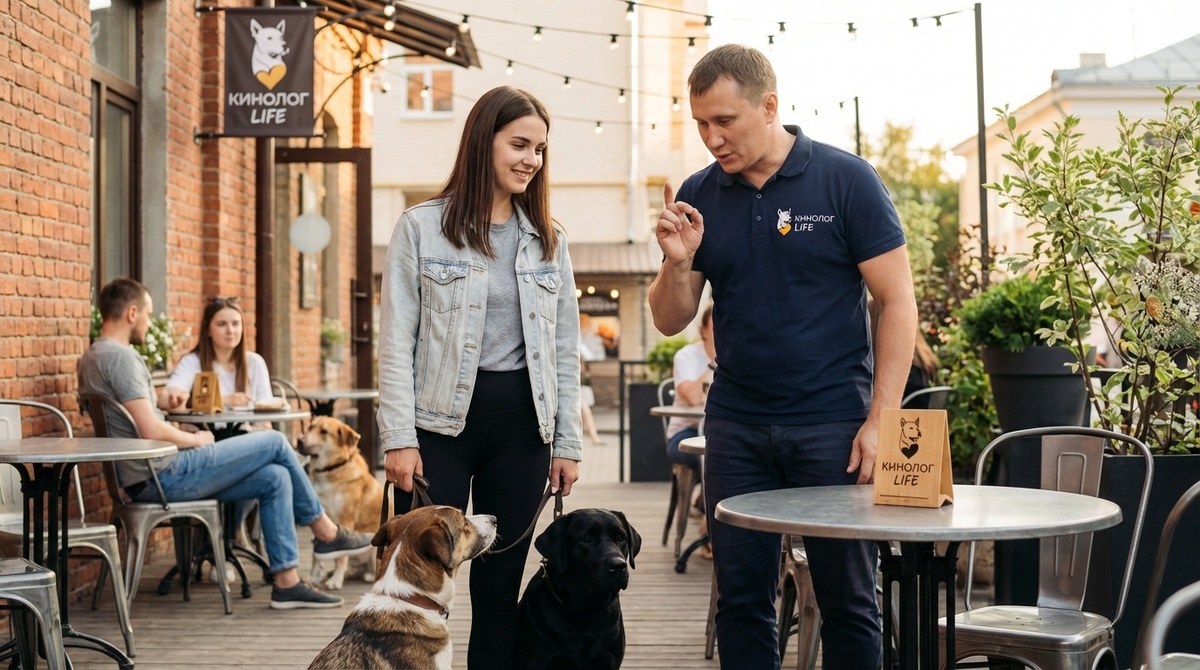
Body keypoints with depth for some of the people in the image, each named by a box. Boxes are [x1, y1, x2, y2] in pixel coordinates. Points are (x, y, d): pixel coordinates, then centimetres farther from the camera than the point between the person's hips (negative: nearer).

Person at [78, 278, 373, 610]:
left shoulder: (92, 358, 16)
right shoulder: (120, 356, -17)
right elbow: (151, 430, -25)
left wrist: (183, 437, 13)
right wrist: (195, 439, -7)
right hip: (164, 474, -10)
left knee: (275, 478, 7)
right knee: (275, 443, -2)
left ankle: (287, 582, 7)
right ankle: (327, 534, 13)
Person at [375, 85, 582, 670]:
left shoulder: (548, 239, 11)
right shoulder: (422, 227, -1)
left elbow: (565, 349, 11)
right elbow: (397, 341, -4)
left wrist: (567, 442, 6)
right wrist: (399, 439, -11)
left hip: (521, 424, 4)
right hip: (441, 422, -3)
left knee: (500, 584, 10)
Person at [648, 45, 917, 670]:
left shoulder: (846, 180, -5)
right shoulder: (698, 196, 6)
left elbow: (897, 302, -5)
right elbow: (670, 320, 9)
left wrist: (880, 420, -12)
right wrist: (678, 262, -12)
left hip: (832, 423, -3)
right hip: (736, 426, 4)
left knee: (847, 601, 5)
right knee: (740, 599, 8)